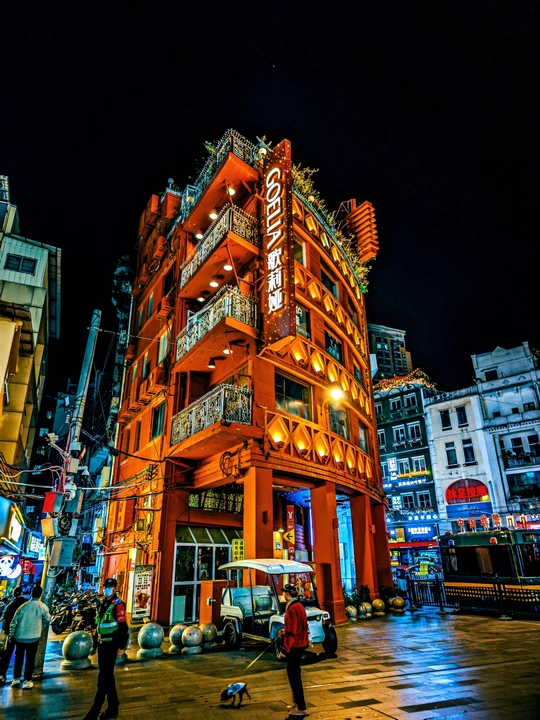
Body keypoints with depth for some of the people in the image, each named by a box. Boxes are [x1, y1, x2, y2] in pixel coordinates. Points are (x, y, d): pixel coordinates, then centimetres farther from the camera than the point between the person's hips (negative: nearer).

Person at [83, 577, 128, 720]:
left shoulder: (118, 605, -15)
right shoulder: (103, 604, 13)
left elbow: (123, 628, -17)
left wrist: (121, 647, -18)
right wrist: (95, 644, 20)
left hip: (111, 646, -9)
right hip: (102, 645, 9)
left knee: (103, 679, -4)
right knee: (107, 676, 15)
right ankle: (113, 708, 27)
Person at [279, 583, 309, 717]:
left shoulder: (292, 609, -23)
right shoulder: (298, 605, 7)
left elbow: (291, 632, -25)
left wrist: (285, 650, -21)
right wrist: (285, 631, 25)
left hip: (295, 645, -10)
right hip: (300, 643, 10)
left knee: (293, 673, -1)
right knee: (294, 671, 22)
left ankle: (301, 708, 6)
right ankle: (297, 701, 36)